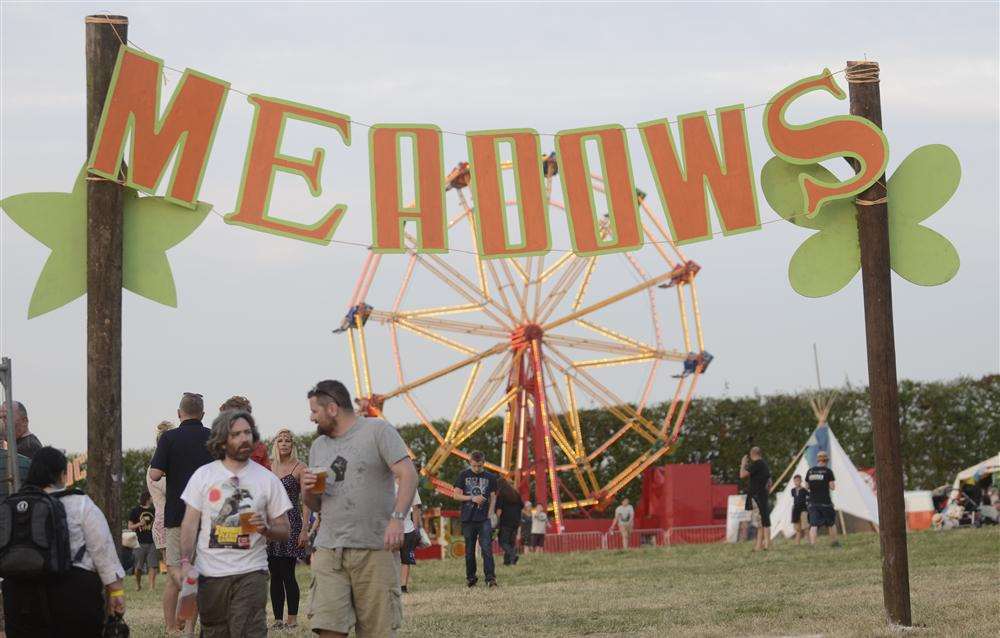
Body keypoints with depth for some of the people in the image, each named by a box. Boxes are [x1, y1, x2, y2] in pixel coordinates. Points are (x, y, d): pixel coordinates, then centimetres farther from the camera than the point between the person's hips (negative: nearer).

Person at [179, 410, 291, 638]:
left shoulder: (267, 479, 5)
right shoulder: (203, 475, 6)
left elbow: (283, 530, 8)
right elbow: (190, 524, 5)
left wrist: (265, 528, -14)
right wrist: (185, 562, -8)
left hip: (250, 573, -1)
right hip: (209, 573, 2)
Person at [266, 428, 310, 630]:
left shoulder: (299, 468, -1)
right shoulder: (270, 467, 14)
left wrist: (305, 529, -12)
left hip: (291, 521, -5)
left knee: (287, 574, -9)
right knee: (275, 575, 5)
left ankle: (292, 618, -3)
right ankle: (278, 618, 9)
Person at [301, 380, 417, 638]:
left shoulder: (377, 430, 1)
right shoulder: (318, 446, 19)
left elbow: (408, 475, -9)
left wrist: (397, 518, -23)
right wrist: (307, 490, 1)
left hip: (375, 550, -4)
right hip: (328, 551, 4)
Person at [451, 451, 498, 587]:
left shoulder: (490, 477, 7)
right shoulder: (464, 475, 5)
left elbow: (493, 498, 11)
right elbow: (456, 495, 4)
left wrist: (490, 515, -2)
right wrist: (472, 498, -11)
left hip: (484, 519, -1)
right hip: (468, 519, 1)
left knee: (487, 549, -12)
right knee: (469, 550, 6)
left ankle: (490, 578, -17)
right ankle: (470, 578, 17)